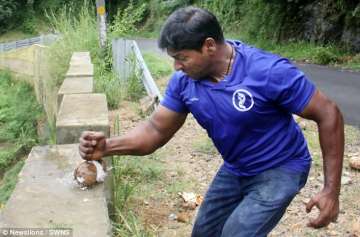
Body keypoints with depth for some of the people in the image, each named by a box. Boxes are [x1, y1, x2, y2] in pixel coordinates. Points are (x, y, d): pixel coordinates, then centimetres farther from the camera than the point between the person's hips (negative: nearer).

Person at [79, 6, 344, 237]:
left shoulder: (270, 72, -31)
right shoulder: (183, 81, -14)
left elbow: (328, 115, -23)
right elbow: (156, 130, -10)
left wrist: (331, 190, -24)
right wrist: (109, 146, -29)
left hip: (278, 171, -6)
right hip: (234, 170, 6)